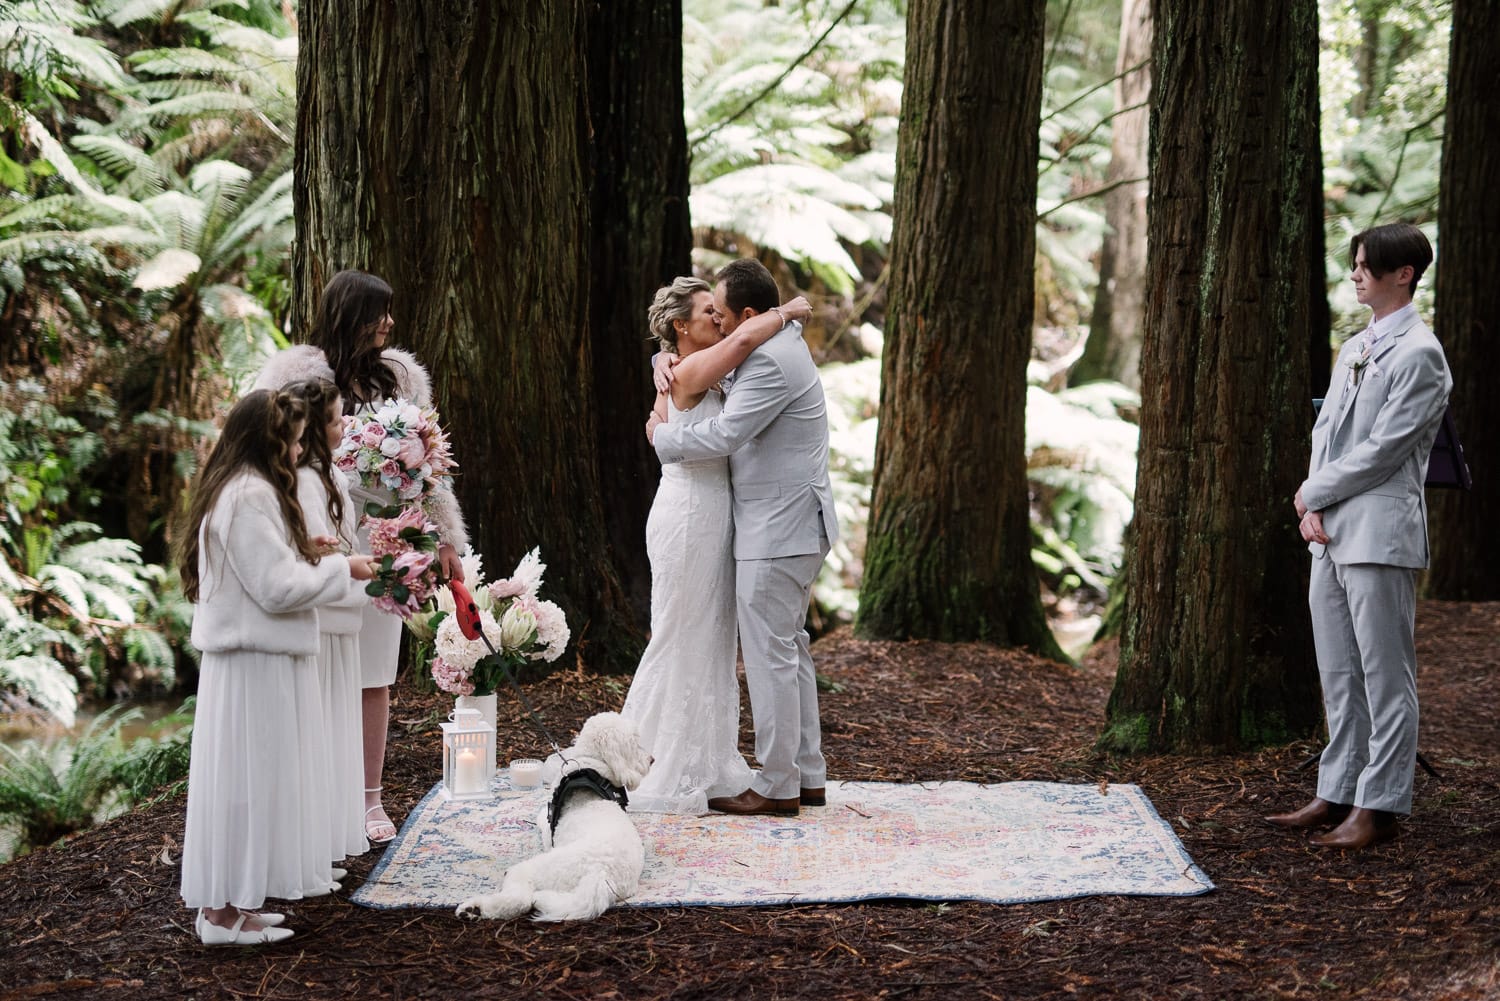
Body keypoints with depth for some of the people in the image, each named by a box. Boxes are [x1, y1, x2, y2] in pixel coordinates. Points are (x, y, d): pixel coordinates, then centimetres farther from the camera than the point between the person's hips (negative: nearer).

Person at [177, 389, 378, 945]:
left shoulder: (233, 491, 14)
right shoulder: (251, 496, -19)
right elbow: (278, 587, -20)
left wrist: (300, 552, 12)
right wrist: (342, 568, -8)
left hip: (245, 655, 10)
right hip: (257, 663, -10)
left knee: (242, 778, 13)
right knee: (251, 777, -5)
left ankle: (224, 901, 19)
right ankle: (229, 911, 0)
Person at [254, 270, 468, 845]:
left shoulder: (401, 376, 10)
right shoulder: (294, 375, -3)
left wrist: (445, 538, 13)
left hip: (381, 543, 4)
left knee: (373, 677, 6)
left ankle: (370, 799, 14)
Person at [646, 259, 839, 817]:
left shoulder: (772, 363, -19)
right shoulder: (777, 343, 14)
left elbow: (723, 436, -24)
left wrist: (661, 435, -7)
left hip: (778, 533, -11)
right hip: (788, 528, 11)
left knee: (771, 655, -6)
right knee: (789, 651, 15)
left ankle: (777, 788, 0)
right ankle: (807, 776, 21)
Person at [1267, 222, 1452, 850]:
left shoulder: (1419, 355, -10)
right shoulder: (1354, 350, 17)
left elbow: (1382, 451, -15)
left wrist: (1313, 493, -5)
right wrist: (1311, 509, 1)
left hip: (1380, 533, -9)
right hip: (1330, 531, 9)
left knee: (1385, 675, -2)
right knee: (1339, 674, 13)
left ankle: (1379, 807, 1)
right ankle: (1338, 793, 21)